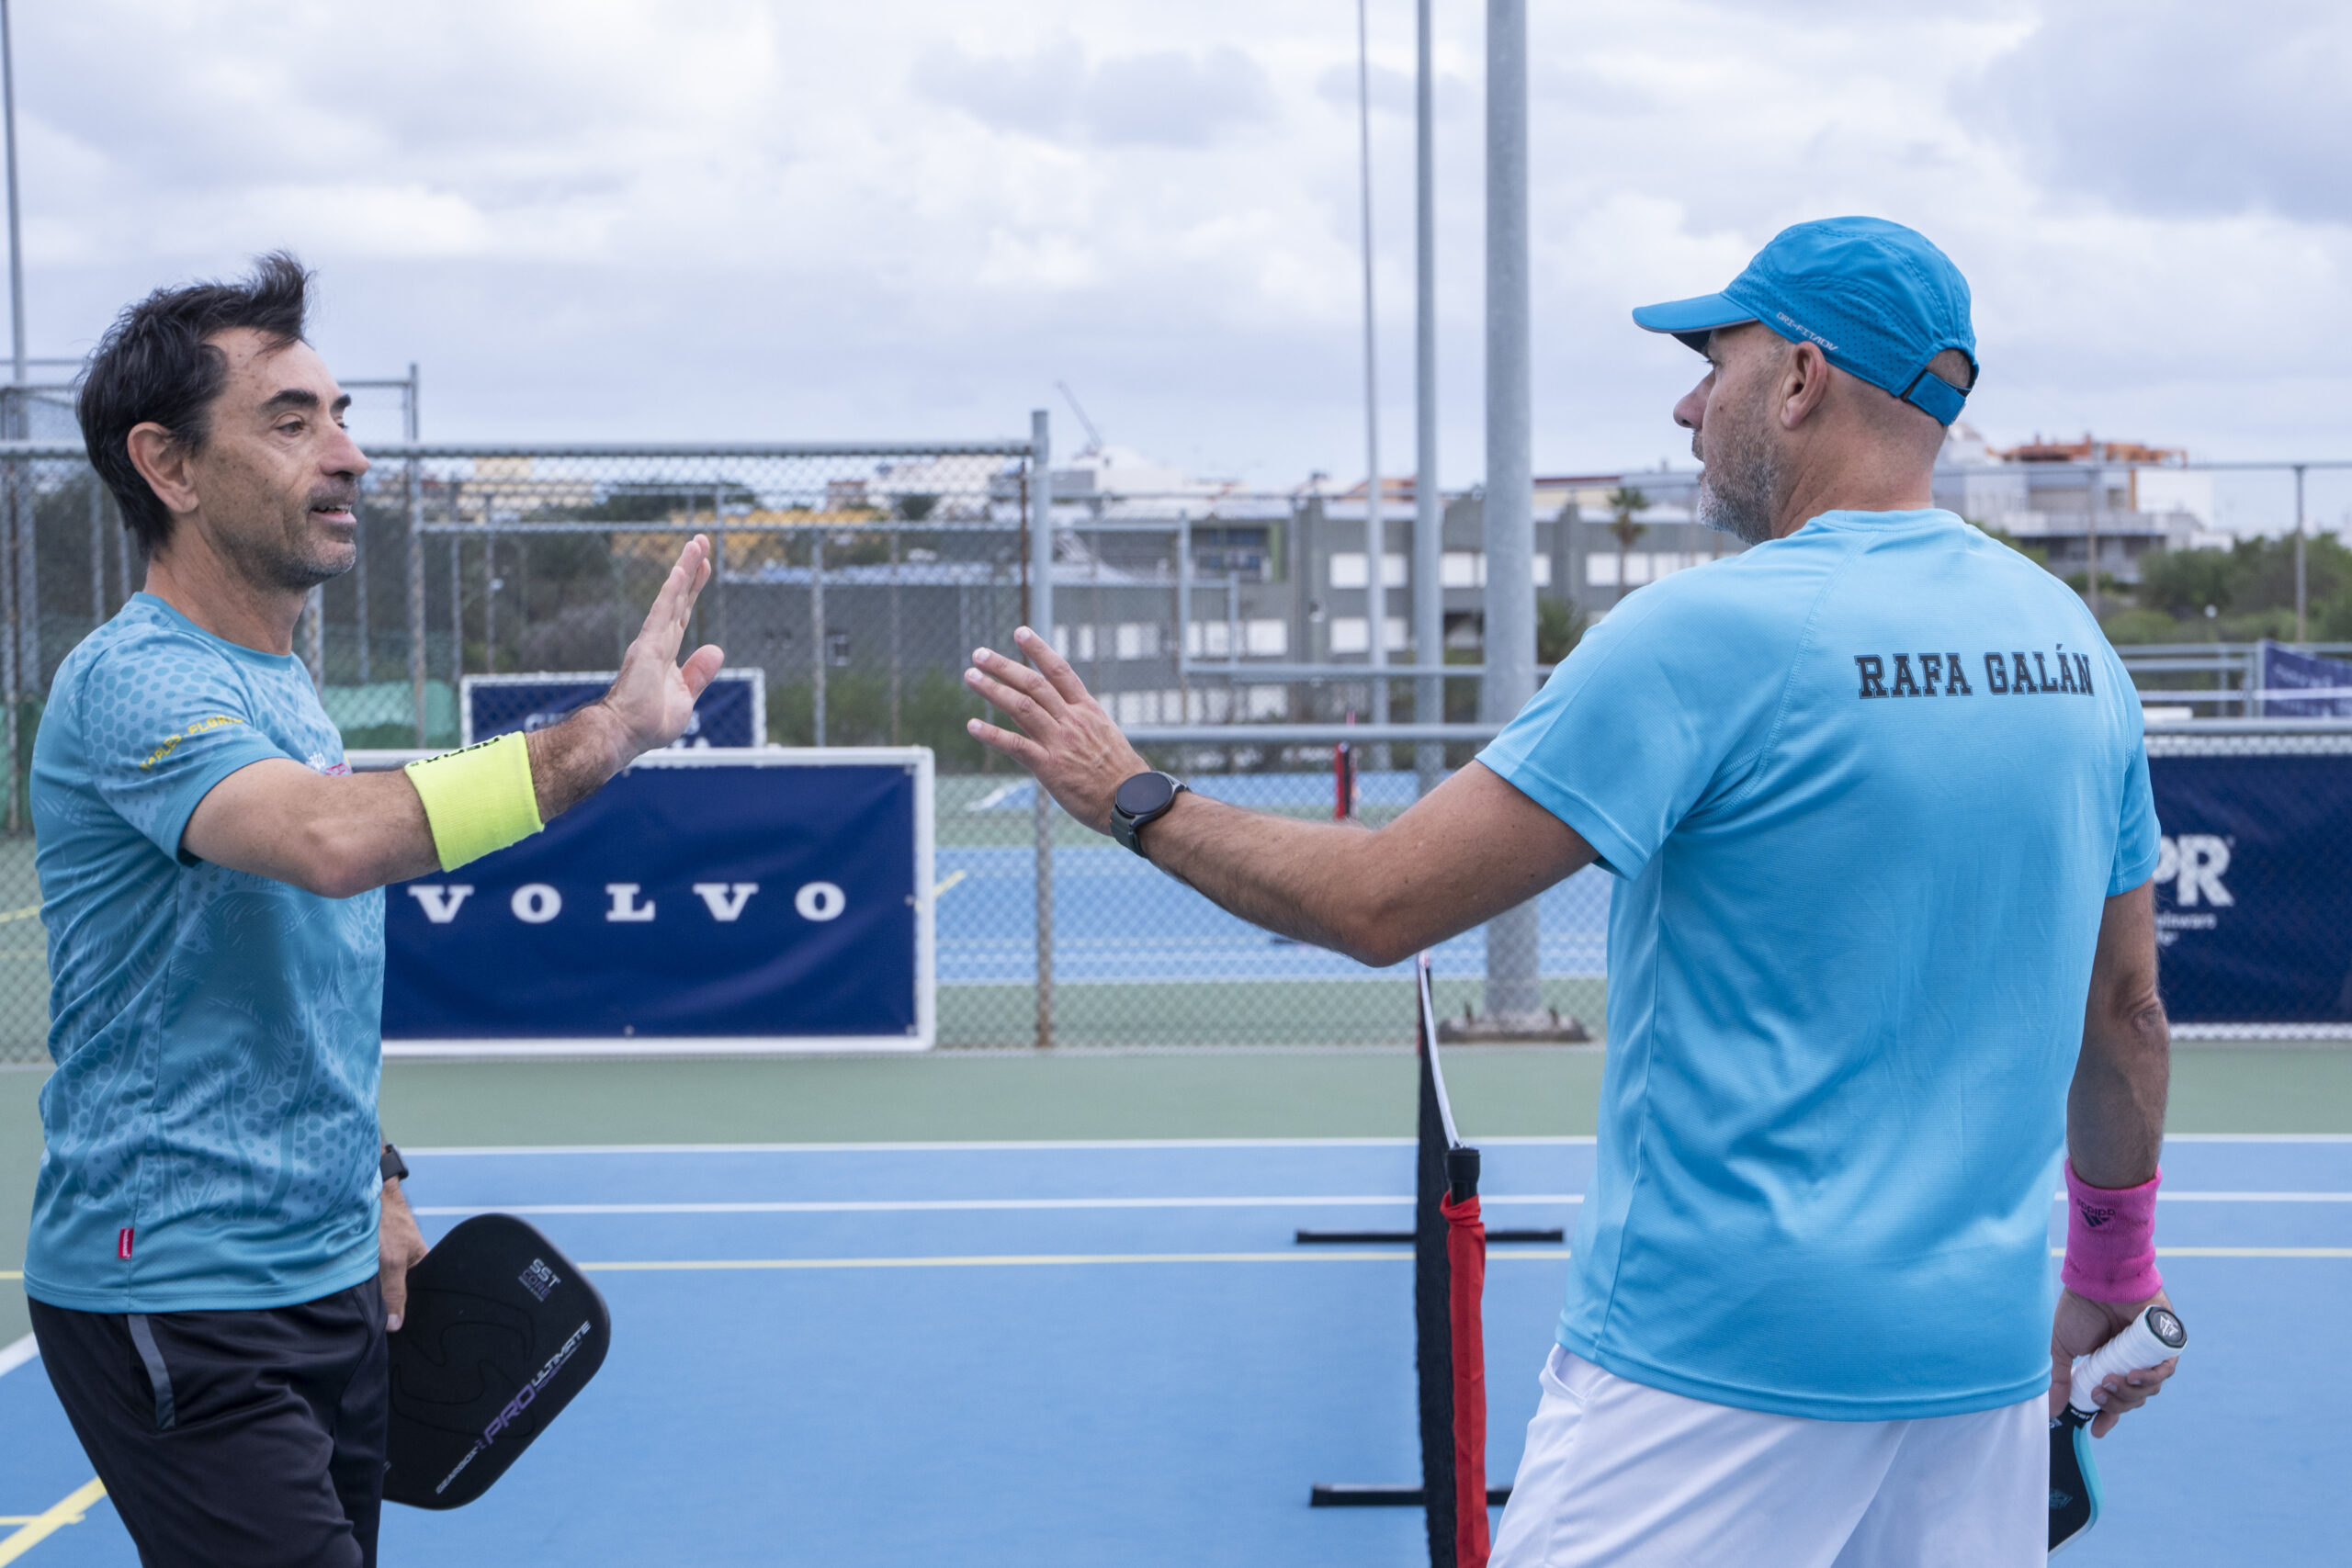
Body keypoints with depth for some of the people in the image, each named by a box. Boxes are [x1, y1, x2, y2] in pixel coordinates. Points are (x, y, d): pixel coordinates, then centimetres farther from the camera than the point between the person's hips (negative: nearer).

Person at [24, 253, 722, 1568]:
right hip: (177, 1305, -9)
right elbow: (331, 838, -38)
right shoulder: (137, 681, -17)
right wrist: (604, 733, -39)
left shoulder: (289, 686, 13)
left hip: (328, 1281, 9)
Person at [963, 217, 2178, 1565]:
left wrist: (1133, 798, 1)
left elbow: (1377, 905, -14)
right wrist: (2112, 1269, 29)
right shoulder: (2079, 645, 6)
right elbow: (2125, 1018, 14)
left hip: (1719, 1358, -7)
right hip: (1986, 1353, 7)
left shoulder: (1708, 632, -14)